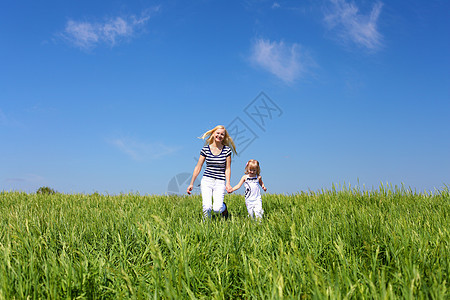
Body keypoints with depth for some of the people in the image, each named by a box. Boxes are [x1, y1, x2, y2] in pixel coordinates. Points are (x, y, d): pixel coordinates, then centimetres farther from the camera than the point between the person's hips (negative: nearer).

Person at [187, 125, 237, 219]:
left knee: (217, 208, -15)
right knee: (207, 207, -18)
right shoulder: (205, 149, 2)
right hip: (206, 180, 1)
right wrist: (191, 184, 5)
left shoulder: (227, 150, 1)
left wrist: (228, 183, -12)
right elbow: (198, 167, 5)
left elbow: (227, 169, 2)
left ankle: (223, 208, 22)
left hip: (220, 183, 0)